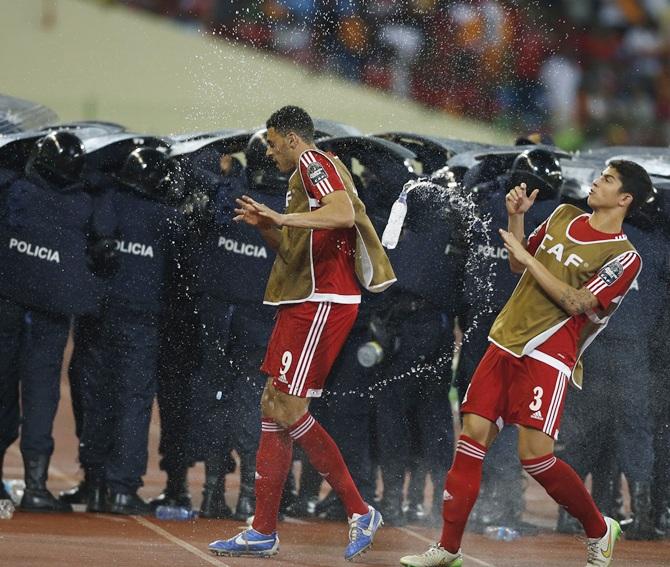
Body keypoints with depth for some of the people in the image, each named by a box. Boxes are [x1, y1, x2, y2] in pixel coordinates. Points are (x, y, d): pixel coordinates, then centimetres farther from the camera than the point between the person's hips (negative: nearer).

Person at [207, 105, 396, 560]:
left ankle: (360, 512, -8)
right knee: (273, 407, 9)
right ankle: (263, 532, 10)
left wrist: (285, 218, -31)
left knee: (288, 410, -13)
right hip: (304, 304, 11)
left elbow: (344, 213, -26)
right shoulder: (304, 176, 24)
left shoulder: (313, 161, -7)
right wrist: (266, 224, 14)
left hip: (321, 302, -11)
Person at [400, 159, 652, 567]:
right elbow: (518, 265, 23)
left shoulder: (624, 258, -7)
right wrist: (516, 217, 7)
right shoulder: (564, 216, 13)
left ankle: (600, 531, 10)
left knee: (535, 456, -14)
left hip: (547, 357, -6)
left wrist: (526, 256, -15)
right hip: (506, 345, 6)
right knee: (473, 435, -3)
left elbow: (576, 302, -16)